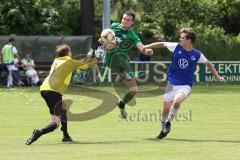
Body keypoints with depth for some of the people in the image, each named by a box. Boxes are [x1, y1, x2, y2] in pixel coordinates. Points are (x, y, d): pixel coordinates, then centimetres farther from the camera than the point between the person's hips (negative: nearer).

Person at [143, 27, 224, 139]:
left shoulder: (197, 55, -8)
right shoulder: (176, 47, -5)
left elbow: (208, 63, 9)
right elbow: (162, 44, 7)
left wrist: (217, 76, 5)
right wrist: (146, 47, 10)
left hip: (185, 85, -3)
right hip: (172, 83, 3)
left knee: (176, 102, -30)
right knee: (166, 108, 6)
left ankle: (168, 122, -6)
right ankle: (163, 130, 28)